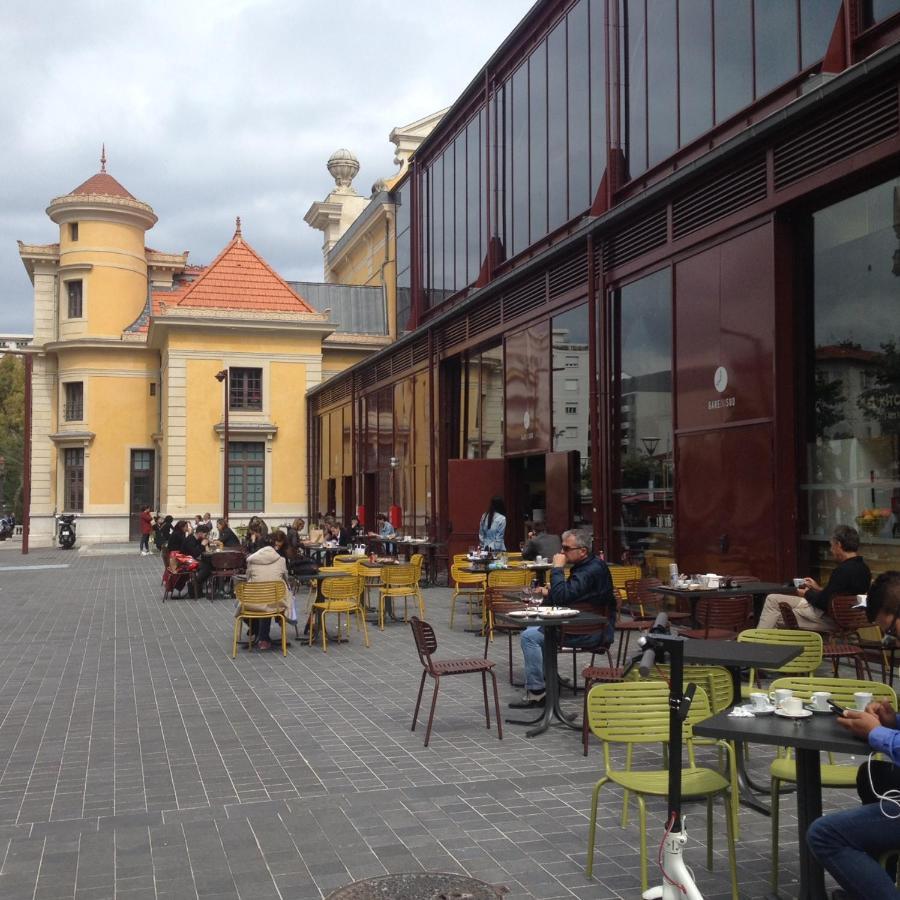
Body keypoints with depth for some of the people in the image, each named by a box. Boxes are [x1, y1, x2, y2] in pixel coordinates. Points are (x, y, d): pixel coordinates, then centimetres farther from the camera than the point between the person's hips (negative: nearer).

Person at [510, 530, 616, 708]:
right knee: (535, 631, 22)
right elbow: (567, 597, 22)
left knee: (530, 636, -16)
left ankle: (535, 692, -13)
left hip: (593, 632, -11)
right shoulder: (588, 566, 13)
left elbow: (562, 598, -28)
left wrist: (557, 568, -18)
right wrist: (550, 593, 4)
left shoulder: (591, 571, -20)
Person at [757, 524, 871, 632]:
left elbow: (823, 602, -22)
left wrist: (808, 594, -3)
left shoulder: (843, 570, -25)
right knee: (773, 599, 14)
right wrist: (819, 588, 18)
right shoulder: (862, 567, 6)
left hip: (830, 620, -10)